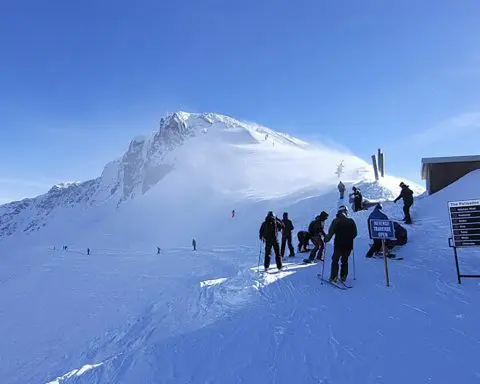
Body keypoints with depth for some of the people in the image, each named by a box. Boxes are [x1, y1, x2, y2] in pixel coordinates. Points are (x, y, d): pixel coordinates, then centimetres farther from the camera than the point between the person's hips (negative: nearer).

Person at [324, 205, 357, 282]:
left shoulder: (336, 221, -8)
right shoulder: (351, 221, 2)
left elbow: (330, 232, -10)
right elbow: (355, 234, 8)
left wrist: (326, 239, 6)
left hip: (338, 245, -3)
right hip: (348, 245, 3)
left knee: (335, 261, 6)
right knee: (345, 261, 18)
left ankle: (334, 277, 0)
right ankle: (343, 277, 18)